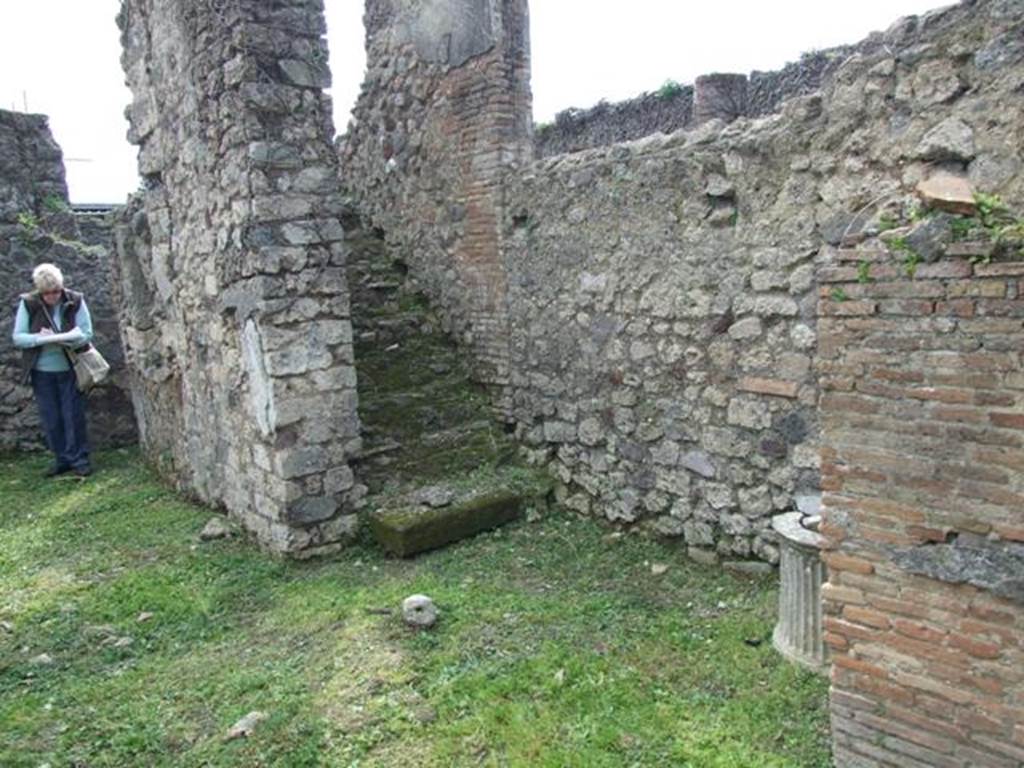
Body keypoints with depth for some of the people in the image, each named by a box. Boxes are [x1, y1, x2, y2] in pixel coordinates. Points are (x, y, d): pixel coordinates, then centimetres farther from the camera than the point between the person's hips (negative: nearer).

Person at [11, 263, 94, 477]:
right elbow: (17, 337, -6)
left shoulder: (75, 301, -9)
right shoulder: (28, 303, -7)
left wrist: (59, 338, -24)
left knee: (74, 416, 2)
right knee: (50, 419, 9)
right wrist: (42, 339, -24)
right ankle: (62, 459, 21)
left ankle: (79, 459, 12)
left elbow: (87, 333, -8)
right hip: (42, 372, 2)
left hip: (70, 369, -1)